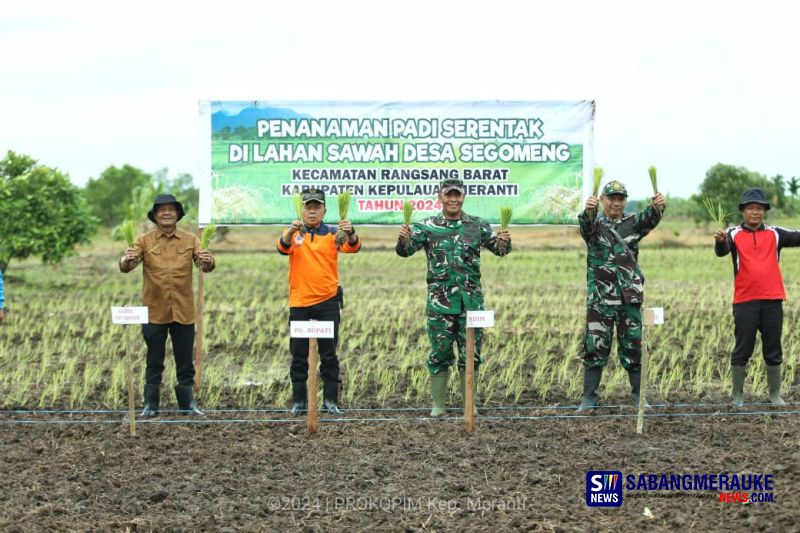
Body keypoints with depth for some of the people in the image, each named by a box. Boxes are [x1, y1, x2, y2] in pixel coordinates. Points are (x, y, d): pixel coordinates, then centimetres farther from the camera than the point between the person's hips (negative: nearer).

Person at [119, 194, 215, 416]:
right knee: (154, 362, 8)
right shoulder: (144, 241, 0)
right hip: (154, 312, -1)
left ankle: (187, 404, 16)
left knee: (185, 362, 8)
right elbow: (125, 266, -10)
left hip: (183, 312, 1)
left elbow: (204, 264, -7)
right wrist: (127, 260, -34)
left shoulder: (190, 240, 4)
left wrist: (208, 261, -32)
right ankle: (150, 404, 15)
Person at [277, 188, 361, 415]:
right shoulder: (293, 234, 3)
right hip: (299, 302, 0)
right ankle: (299, 401, 13)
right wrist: (291, 232, -39)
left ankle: (330, 400, 10)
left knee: (329, 354, 3)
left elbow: (352, 247, -14)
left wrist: (351, 233, -37)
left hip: (327, 301, 0)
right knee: (298, 355, 6)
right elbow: (283, 248, -18)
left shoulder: (332, 234, 3)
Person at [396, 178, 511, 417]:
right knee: (439, 354, 3)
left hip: (471, 300, 1)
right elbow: (405, 251, -5)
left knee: (470, 354, 6)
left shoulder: (477, 226, 5)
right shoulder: (427, 226, 0)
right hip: (440, 301, -1)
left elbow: (499, 249, 7)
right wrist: (403, 240, -28)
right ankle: (438, 404, 13)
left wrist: (504, 241, -17)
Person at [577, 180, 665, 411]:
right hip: (600, 298, -2)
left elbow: (650, 219, -15)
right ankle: (589, 398, 7)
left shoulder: (633, 224, 7)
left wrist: (657, 207, -39)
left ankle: (639, 397, 14)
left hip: (630, 297, 2)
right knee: (595, 348, 0)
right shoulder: (594, 224, 2)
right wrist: (588, 210, -47)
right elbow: (586, 223, -22)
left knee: (634, 347, 6)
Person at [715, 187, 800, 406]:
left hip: (772, 300, 2)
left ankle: (775, 394, 22)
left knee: (773, 351, 10)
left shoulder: (774, 234, 5)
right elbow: (721, 251, -19)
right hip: (745, 301, -2)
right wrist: (720, 241, -43)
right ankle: (737, 395, 12)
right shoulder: (734, 234, -1)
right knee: (742, 350, 4)